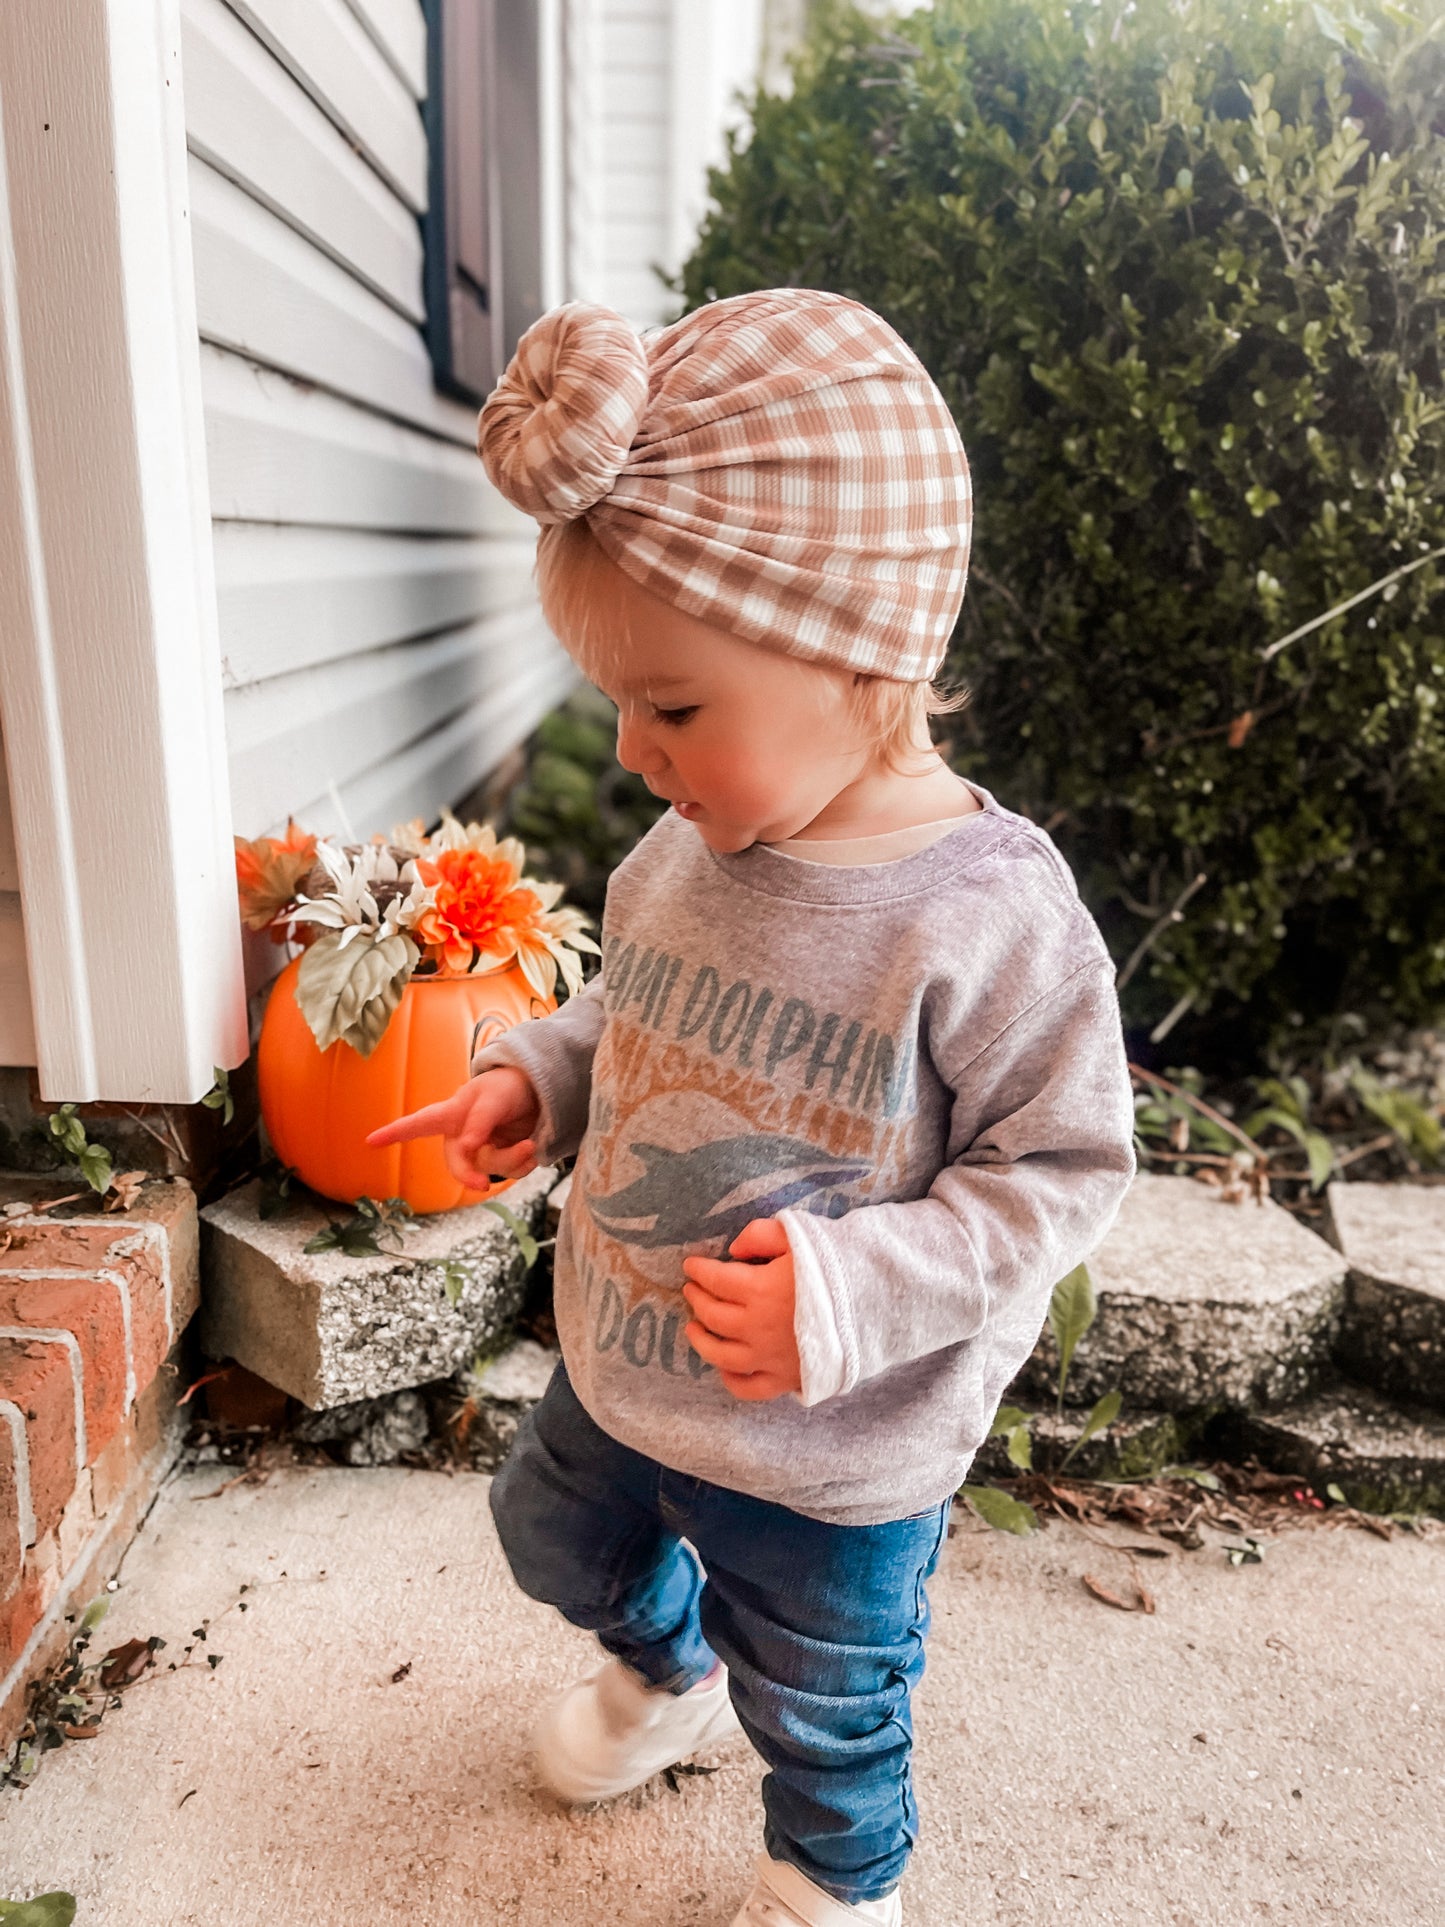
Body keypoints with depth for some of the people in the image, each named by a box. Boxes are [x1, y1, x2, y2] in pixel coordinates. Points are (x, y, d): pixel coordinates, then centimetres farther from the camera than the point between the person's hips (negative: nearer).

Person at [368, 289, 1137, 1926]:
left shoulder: (987, 916, -29)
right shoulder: (685, 851, -11)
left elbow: (1062, 1169, -21)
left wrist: (858, 1290, -31)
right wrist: (536, 1075, -9)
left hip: (835, 1457, -5)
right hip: (620, 1373, 6)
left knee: (825, 1712, 21)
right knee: (558, 1539, 32)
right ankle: (670, 1677, 66)